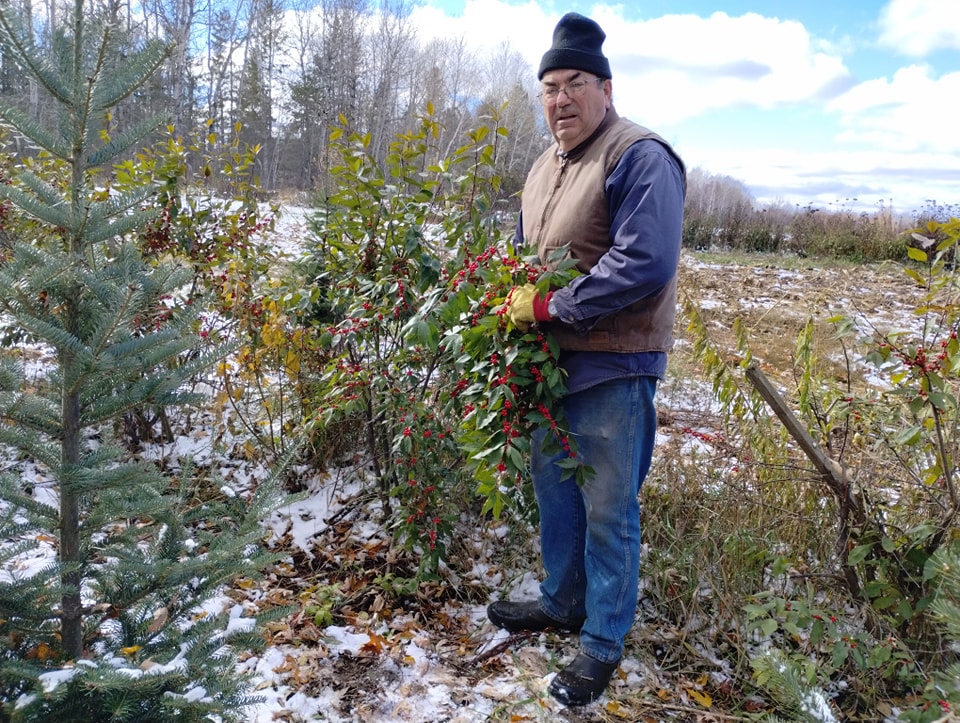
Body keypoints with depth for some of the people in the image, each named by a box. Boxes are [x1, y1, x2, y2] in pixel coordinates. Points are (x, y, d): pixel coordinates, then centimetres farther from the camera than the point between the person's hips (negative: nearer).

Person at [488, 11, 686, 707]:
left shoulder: (641, 157, -14)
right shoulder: (545, 167, 13)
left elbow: (645, 265, -25)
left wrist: (547, 306, -21)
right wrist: (515, 301, 3)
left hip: (612, 370, -8)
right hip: (551, 361, 9)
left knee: (608, 512, 4)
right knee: (553, 487, 19)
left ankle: (604, 644, 22)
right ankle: (562, 601, 40)